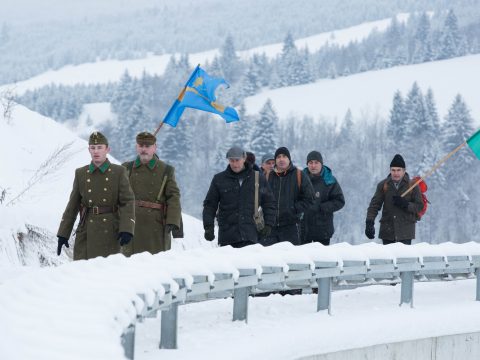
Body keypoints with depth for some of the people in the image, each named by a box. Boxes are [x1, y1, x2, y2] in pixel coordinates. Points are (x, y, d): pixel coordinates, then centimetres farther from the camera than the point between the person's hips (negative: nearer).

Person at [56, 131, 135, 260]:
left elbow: (127, 202, -3)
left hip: (110, 234, -2)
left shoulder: (119, 172, 3)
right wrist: (63, 234, 8)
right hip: (86, 233, 2)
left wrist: (126, 230, -17)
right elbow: (72, 206, 12)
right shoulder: (81, 173, 11)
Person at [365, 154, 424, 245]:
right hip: (387, 230, 2)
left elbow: (419, 206, 2)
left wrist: (405, 204, -15)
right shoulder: (383, 185, 5)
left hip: (405, 231, -2)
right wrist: (369, 223, -11)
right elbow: (374, 205, 3)